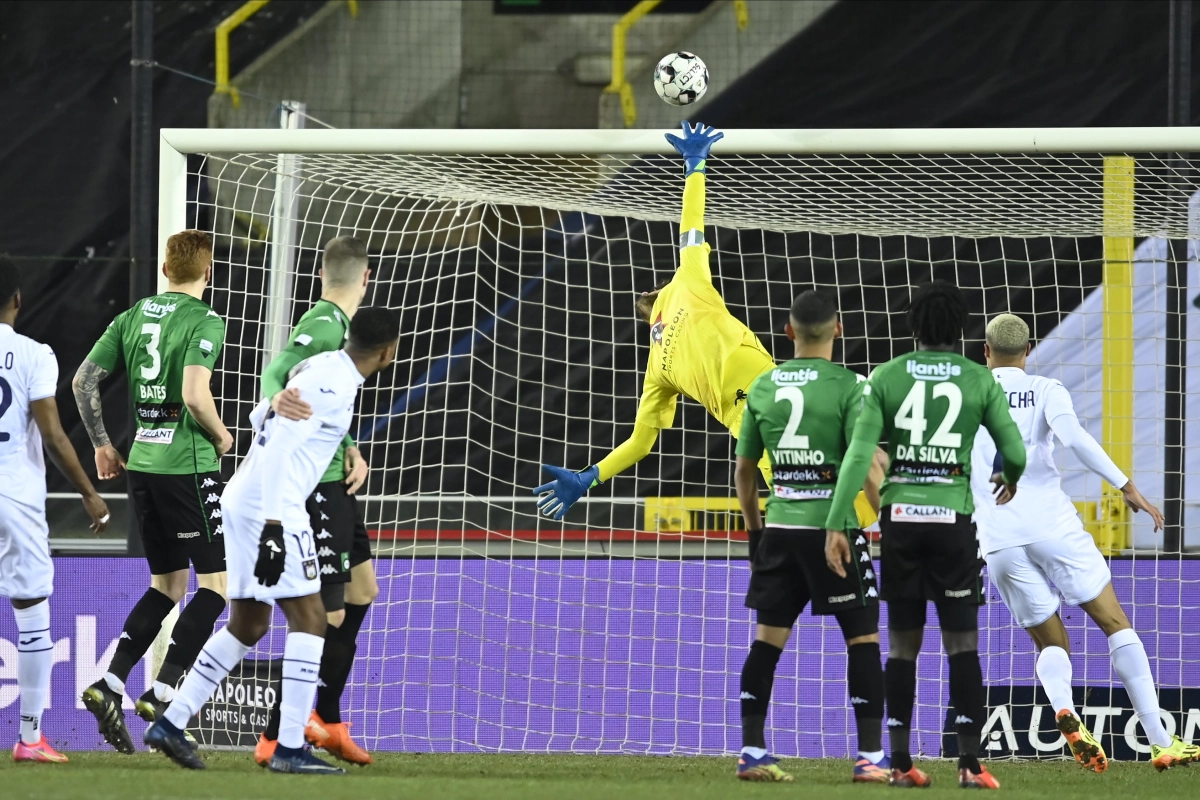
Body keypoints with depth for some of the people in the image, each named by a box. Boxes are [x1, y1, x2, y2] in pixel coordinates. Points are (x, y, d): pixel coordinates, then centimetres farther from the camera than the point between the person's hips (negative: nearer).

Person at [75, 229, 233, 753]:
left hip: (141, 465, 7)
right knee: (216, 582, 1)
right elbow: (195, 395, -23)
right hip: (188, 467, -7)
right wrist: (221, 437, -5)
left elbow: (83, 381, 8)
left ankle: (109, 685, 4)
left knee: (167, 584, 17)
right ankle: (160, 695, -9)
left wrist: (102, 445, 18)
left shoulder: (132, 318, 9)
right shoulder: (204, 322, -11)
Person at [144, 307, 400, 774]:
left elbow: (260, 418, 26)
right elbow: (279, 445, -23)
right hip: (273, 508, -10)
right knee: (308, 619, -6)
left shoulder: (318, 368, 13)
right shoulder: (336, 386, -15)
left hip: (240, 503, 10)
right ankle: (290, 748, -9)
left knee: (248, 625, 15)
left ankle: (170, 723, 14)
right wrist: (273, 522, -26)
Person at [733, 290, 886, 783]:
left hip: (780, 527, 4)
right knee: (863, 638, 3)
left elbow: (744, 470, 12)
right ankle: (870, 757, -2)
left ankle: (752, 754, 8)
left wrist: (755, 529, 24)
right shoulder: (848, 386, -8)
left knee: (768, 640, 9)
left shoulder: (763, 387, 6)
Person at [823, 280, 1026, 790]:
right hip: (952, 518, -1)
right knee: (962, 643, 2)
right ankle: (970, 762, -6)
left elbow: (859, 454, -6)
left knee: (902, 644, 8)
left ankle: (901, 763, 7)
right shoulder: (979, 381, 0)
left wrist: (836, 525, -7)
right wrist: (1010, 481, 26)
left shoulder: (886, 378, 1)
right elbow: (1015, 452, 2)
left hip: (900, 517, 1)